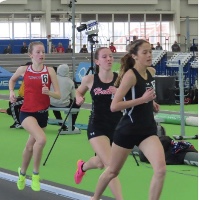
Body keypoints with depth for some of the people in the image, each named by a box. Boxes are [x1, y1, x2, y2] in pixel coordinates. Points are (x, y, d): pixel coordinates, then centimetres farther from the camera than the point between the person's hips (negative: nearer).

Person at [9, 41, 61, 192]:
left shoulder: (50, 71, -6)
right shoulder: (23, 70, -4)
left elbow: (58, 95, -7)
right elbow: (12, 79, 19)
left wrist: (48, 92, -26)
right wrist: (12, 91, 1)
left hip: (42, 113, 2)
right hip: (27, 112, -2)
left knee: (30, 146, 18)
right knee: (42, 139, -28)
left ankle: (22, 172, 46)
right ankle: (36, 174, -8)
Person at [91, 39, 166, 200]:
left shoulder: (151, 72, 3)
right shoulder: (130, 75, -18)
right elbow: (114, 106, -24)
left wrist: (152, 102, 9)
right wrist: (142, 99, -27)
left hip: (148, 129, 5)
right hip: (128, 130, -5)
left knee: (161, 170, -16)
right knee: (113, 171, 13)